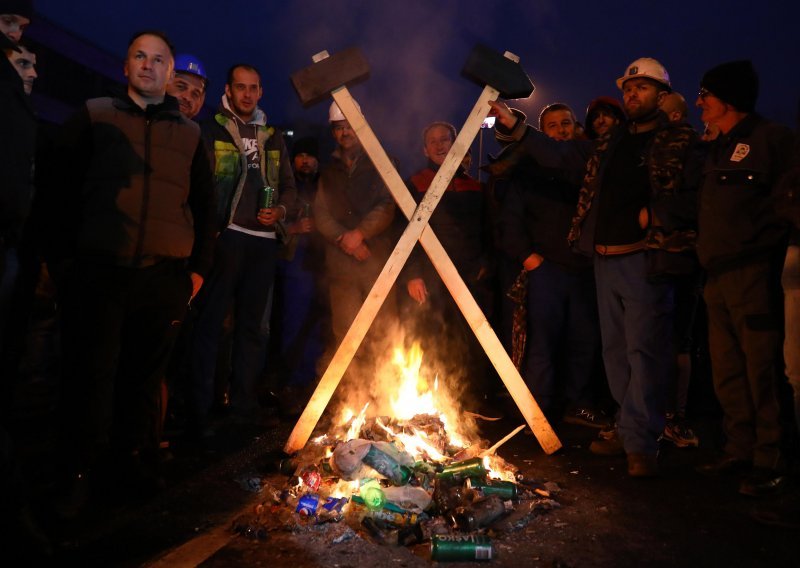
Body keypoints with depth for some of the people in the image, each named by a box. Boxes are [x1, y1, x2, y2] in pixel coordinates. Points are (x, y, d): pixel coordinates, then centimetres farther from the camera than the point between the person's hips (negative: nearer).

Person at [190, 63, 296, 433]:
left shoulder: (273, 137, 19)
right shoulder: (211, 130, 6)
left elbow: (289, 185, 20)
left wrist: (280, 210, 0)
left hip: (263, 239, 5)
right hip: (224, 236, -4)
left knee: (254, 325, 9)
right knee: (210, 321, -5)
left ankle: (244, 403, 19)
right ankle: (201, 409, 1)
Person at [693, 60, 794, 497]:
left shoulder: (770, 138, -3)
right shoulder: (718, 149, 22)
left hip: (753, 272, -8)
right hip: (717, 276, 8)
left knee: (762, 371, -5)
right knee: (727, 371, 11)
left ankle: (770, 463, 5)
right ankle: (739, 452, 22)